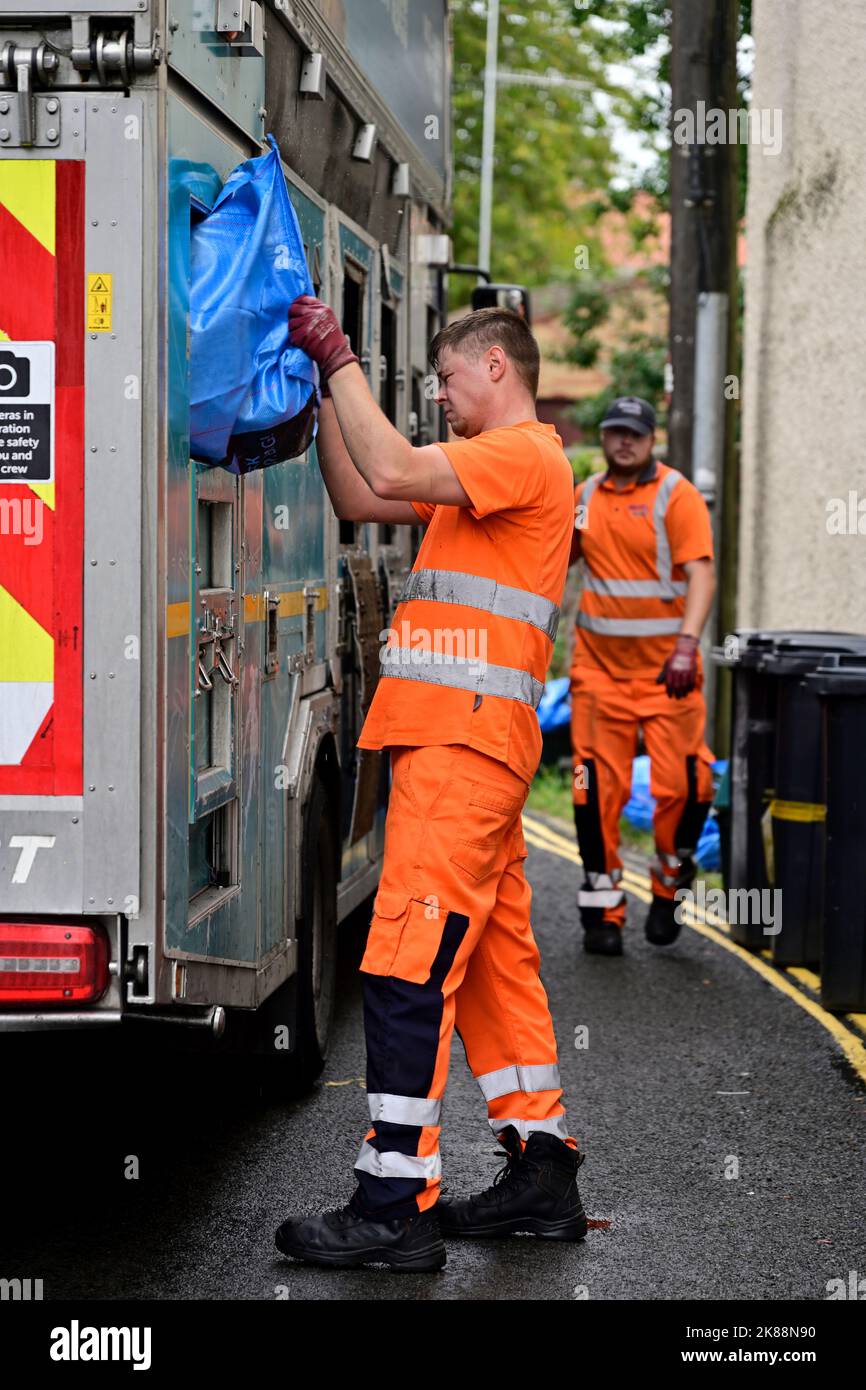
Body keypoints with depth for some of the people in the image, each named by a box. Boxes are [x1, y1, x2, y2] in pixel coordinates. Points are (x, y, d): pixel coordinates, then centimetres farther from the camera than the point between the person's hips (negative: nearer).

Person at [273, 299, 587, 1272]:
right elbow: (359, 499, 24)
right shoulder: (479, 470, 25)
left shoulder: (526, 453, -7)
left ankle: (396, 1208, -12)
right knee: (493, 956, 12)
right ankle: (542, 1174, 19)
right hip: (455, 742, 11)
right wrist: (325, 387, 17)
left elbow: (393, 473, -20)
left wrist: (340, 358, -11)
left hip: (465, 742, -11)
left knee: (408, 966, -13)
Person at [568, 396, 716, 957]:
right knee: (599, 786, 0)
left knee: (682, 784, -5)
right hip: (599, 666, 4)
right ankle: (603, 909, 11)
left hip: (665, 668, -3)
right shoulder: (586, 495, 12)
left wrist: (687, 645, -26)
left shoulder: (677, 495, -4)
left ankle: (669, 887, 19)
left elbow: (701, 575, -13)